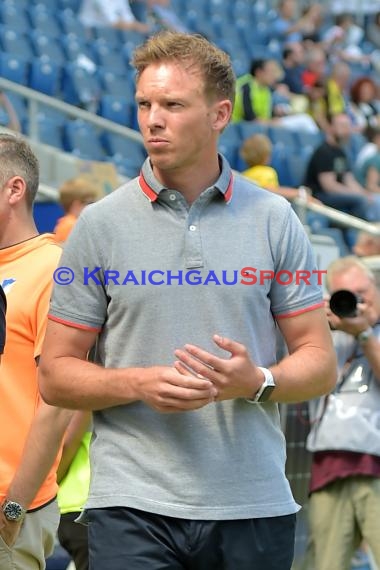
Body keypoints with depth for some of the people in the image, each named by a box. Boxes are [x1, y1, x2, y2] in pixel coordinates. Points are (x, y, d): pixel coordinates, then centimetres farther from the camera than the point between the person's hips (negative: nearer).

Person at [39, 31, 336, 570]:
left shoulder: (275, 219, 6)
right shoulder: (100, 224, 3)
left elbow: (320, 362, 7)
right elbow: (55, 374, 4)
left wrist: (257, 380, -13)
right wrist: (140, 384, -14)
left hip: (254, 504, 1)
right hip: (133, 505, -1)